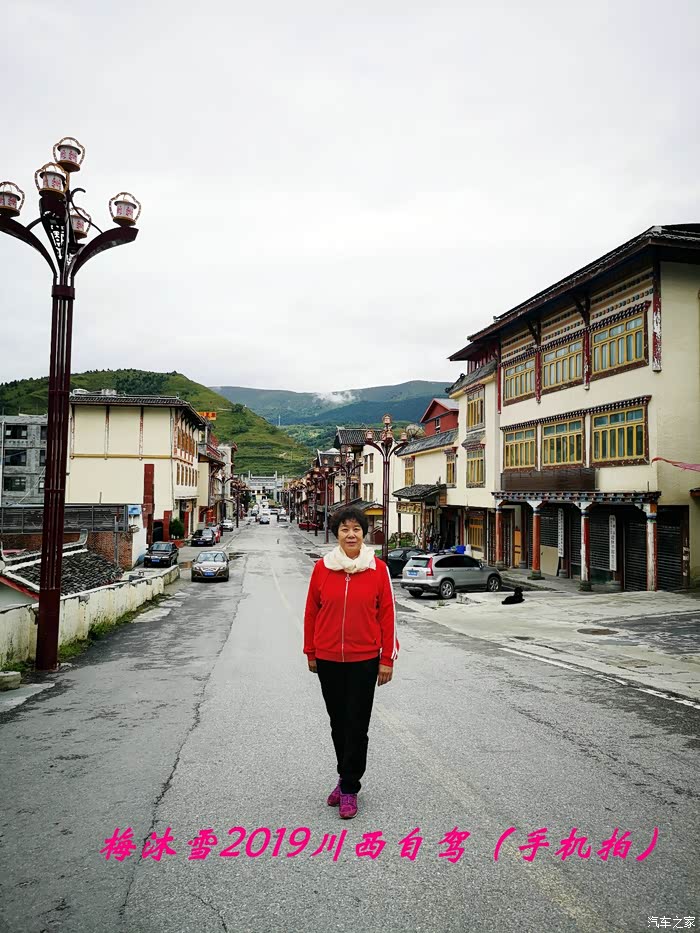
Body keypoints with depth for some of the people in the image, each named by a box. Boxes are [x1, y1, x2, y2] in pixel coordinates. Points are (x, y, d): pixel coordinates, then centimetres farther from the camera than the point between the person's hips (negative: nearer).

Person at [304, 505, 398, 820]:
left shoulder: (378, 568, -7)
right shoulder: (322, 567, -3)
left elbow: (387, 614, -4)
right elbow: (311, 611, 4)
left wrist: (387, 658, -4)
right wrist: (310, 652, 7)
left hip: (365, 660, -2)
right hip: (328, 660, 2)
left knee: (357, 726, 4)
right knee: (338, 723, 16)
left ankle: (349, 788, 20)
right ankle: (346, 777, 35)